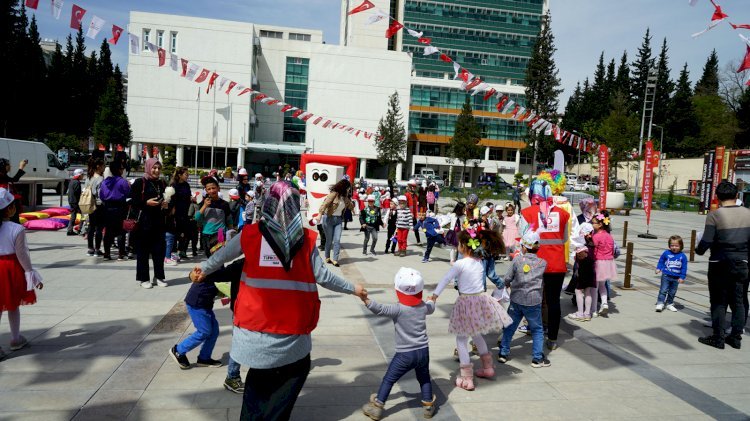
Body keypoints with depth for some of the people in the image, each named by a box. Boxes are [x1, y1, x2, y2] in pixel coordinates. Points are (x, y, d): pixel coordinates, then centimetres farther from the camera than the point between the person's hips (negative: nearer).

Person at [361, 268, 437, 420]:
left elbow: (380, 309, -28)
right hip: (423, 351, 5)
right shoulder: (424, 306, 0)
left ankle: (377, 407, 16)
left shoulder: (398, 309, -18)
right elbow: (431, 308, 24)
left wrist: (364, 299, -25)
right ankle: (428, 405, 33)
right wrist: (432, 300, 45)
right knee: (424, 378, 26)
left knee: (388, 379, 9)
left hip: (405, 354, -4)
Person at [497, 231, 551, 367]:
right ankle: (537, 358, 12)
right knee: (537, 329, 12)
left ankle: (503, 353, 20)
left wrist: (508, 284, 18)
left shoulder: (517, 260, -5)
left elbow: (507, 278, -3)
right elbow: (542, 278, 11)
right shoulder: (543, 263, -2)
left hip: (516, 299, 1)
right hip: (534, 301, -1)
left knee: (510, 326, 14)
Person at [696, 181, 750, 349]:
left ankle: (718, 338, 11)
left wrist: (699, 250, 4)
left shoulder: (715, 215, -14)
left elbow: (706, 241, -16)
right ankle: (736, 337, 21)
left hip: (720, 264, -4)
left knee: (719, 302, 6)